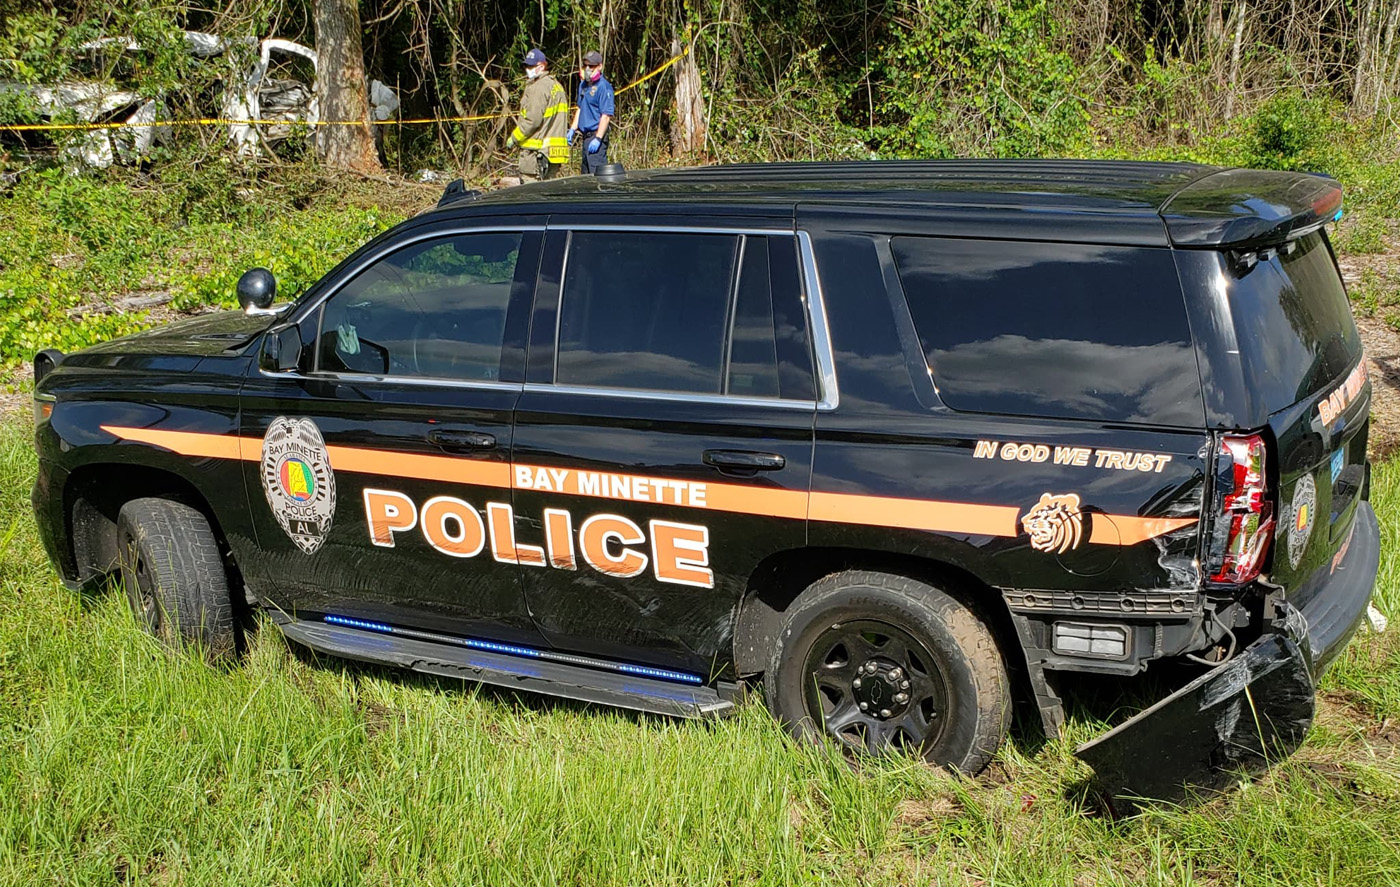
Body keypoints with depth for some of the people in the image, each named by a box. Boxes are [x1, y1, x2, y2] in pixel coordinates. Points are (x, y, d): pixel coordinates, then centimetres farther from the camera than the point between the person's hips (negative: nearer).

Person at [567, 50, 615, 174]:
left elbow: (606, 115, -18)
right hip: (585, 136, 9)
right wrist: (572, 129, 17)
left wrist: (598, 139, -23)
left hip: (596, 135, -9)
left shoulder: (603, 87, -13)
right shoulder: (583, 84, 14)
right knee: (585, 173, 13)